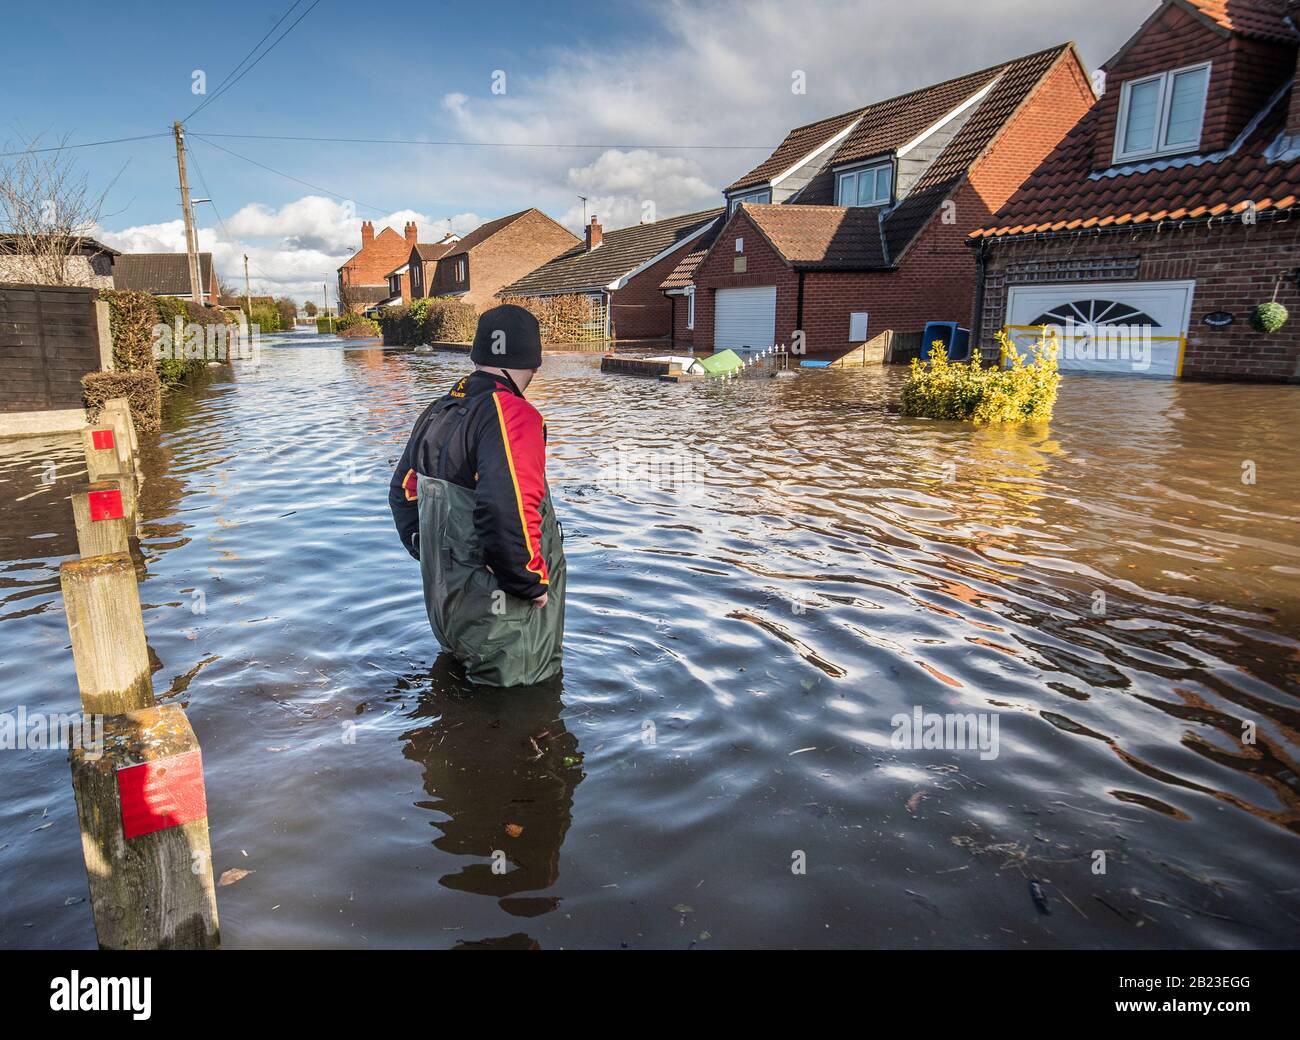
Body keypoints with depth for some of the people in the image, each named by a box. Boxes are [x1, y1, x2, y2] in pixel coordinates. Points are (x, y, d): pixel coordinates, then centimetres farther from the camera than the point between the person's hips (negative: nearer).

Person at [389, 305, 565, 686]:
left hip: (444, 604, 9)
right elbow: (508, 511, -36)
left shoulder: (437, 411, 7)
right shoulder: (511, 414, -22)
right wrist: (533, 582, -21)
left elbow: (403, 492, 16)